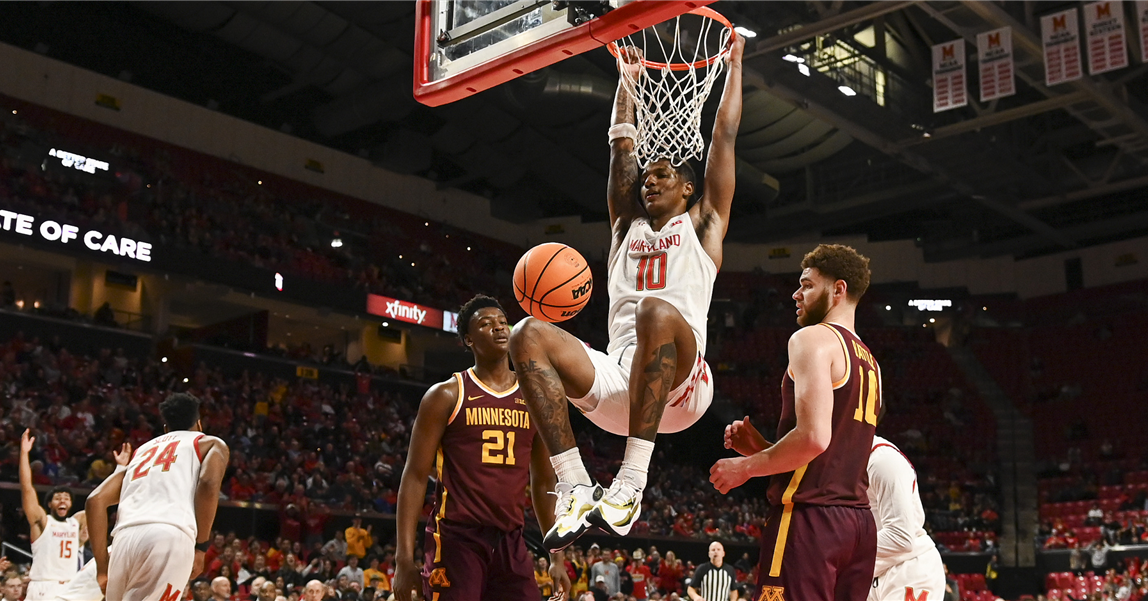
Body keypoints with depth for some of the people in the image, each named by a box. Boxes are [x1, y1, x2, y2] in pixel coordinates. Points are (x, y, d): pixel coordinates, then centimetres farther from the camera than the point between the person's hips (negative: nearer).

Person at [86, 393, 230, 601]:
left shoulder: (143, 449, 35)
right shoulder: (212, 443, 23)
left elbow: (96, 500, 22)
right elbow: (209, 484, -1)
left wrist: (102, 566, 22)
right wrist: (200, 547, 2)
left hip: (126, 539, 5)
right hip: (170, 538, -5)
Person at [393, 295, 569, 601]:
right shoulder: (446, 395, 0)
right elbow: (415, 476, -2)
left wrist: (557, 556, 15)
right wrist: (404, 558, -10)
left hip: (510, 541, 4)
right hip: (455, 538, -4)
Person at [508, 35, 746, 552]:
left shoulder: (702, 223, 20)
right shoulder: (627, 226, 30)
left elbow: (725, 135, 20)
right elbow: (621, 144, 33)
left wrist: (734, 63, 27)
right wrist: (626, 82, 40)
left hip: (679, 383, -4)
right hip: (616, 380, 4)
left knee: (656, 312, -38)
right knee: (528, 334, -21)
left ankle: (631, 481, -39)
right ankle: (575, 487, -29)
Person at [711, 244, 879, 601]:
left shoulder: (813, 338, -6)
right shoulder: (868, 361, 21)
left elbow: (814, 437, -20)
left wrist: (746, 467, -7)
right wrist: (759, 447, 16)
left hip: (810, 516, -9)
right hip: (859, 521, 9)